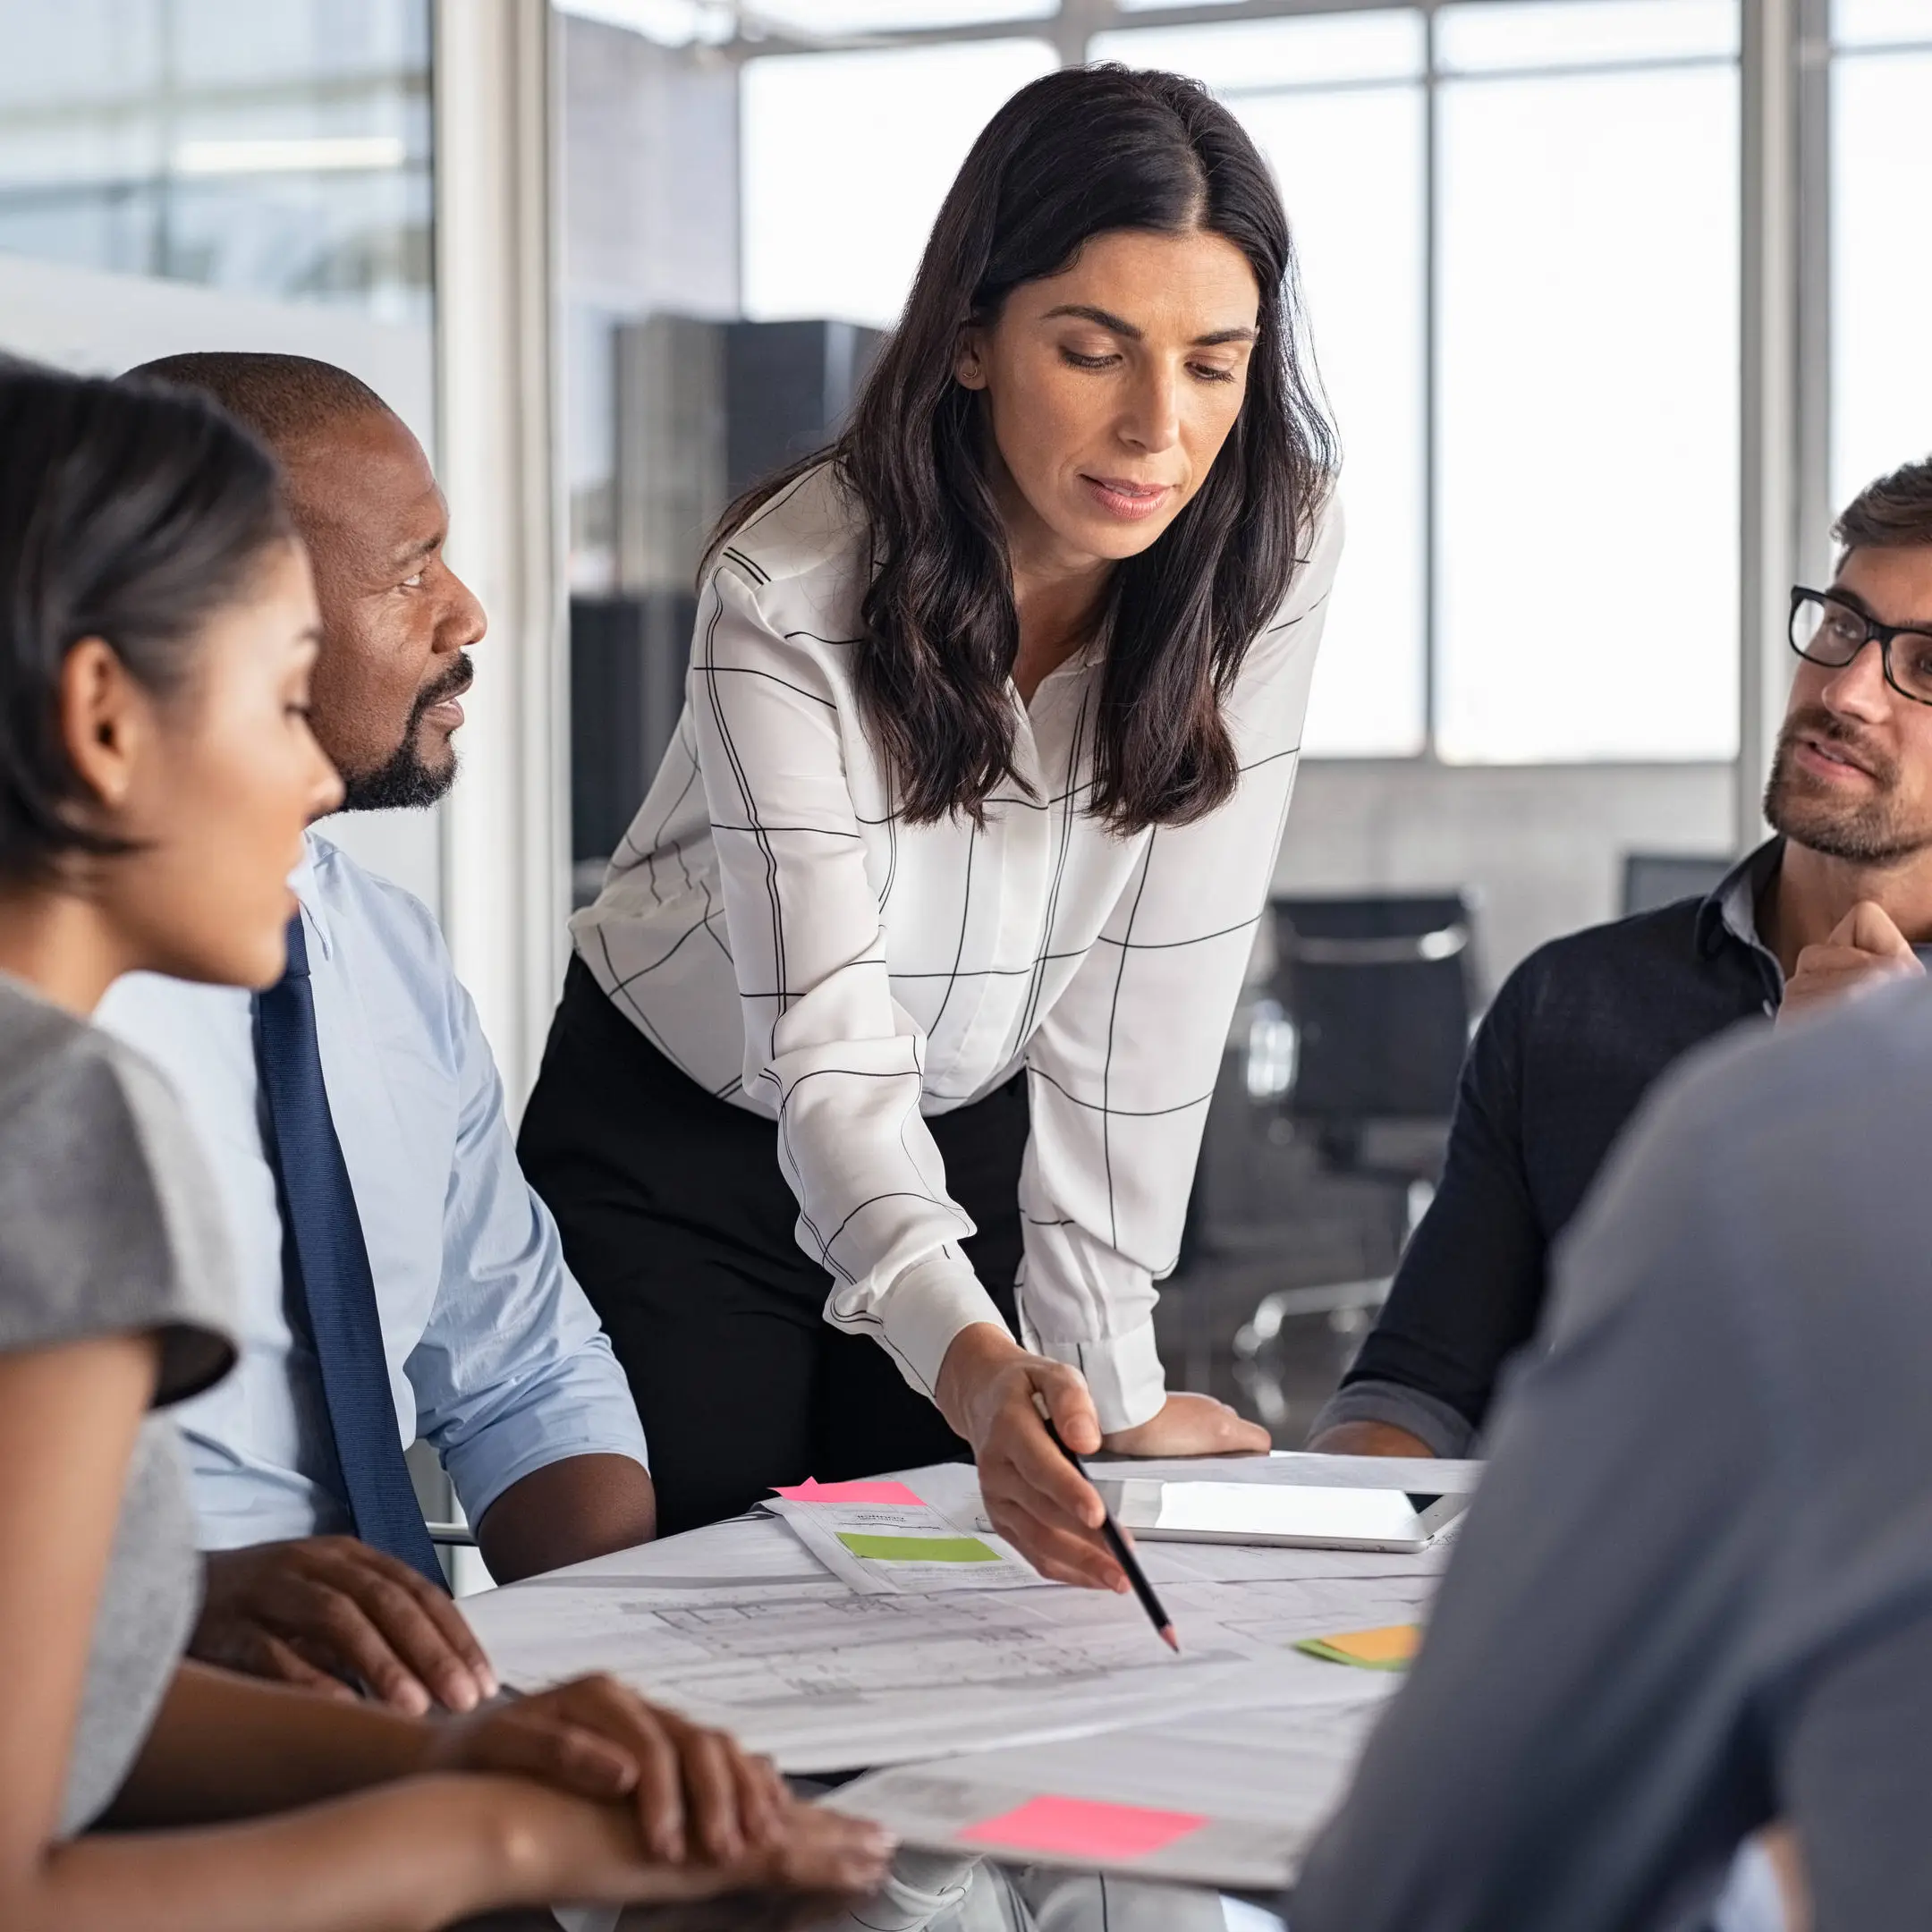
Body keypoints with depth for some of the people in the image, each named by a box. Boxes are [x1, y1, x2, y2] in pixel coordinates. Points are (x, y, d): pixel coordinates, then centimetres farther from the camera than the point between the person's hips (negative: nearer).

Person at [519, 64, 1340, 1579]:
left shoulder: (1270, 552, -18)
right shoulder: (794, 592, -29)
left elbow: (1153, 990, -16)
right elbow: (828, 1042, -34)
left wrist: (1110, 1378, -18)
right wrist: (976, 1369, -51)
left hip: (979, 1142, 3)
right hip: (682, 1152, -3)